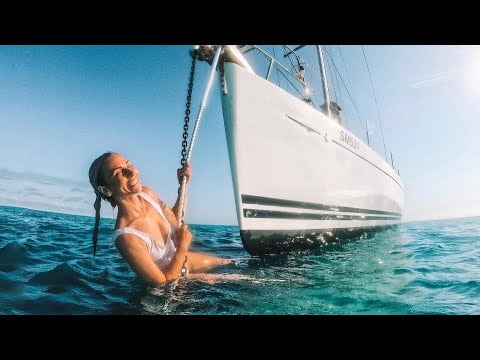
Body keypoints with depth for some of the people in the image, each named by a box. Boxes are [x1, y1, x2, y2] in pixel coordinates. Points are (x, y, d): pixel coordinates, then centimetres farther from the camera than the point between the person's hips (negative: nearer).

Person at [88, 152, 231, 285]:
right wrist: (182, 247, -20)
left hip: (180, 258, 6)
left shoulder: (146, 193, -19)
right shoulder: (126, 238, -40)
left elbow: (175, 221, 1)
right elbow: (163, 281, -26)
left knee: (228, 264, 28)